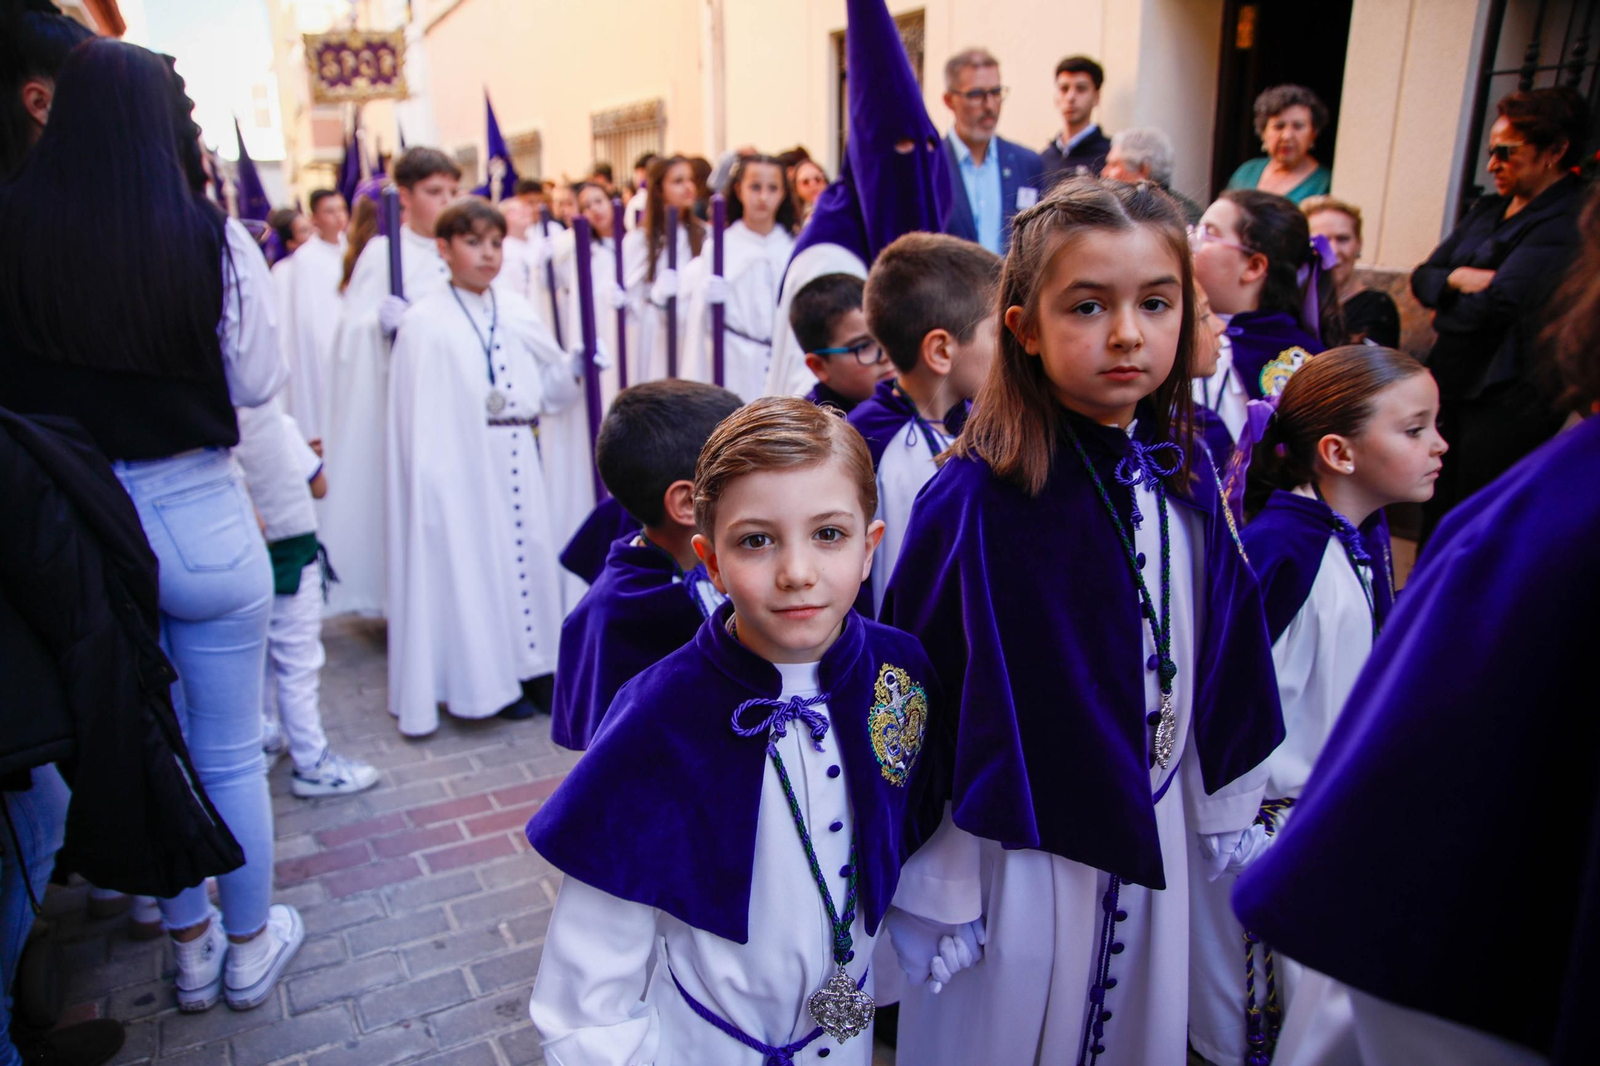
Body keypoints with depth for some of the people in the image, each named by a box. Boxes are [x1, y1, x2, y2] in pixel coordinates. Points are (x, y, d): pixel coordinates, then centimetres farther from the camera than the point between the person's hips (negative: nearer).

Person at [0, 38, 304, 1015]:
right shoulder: (214, 242, -15)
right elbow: (257, 382, -4)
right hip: (198, 516, -2)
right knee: (230, 752, 13)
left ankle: (189, 946, 37)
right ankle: (250, 945, 31)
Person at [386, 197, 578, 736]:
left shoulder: (515, 312, 8)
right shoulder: (425, 323, -7)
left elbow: (554, 389, 13)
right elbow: (420, 417, -10)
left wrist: (573, 367, -5)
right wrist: (432, 484, -13)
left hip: (517, 462, 5)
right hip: (463, 466, -5)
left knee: (528, 552, 8)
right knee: (472, 564, 3)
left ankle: (530, 665, 23)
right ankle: (487, 678, 18)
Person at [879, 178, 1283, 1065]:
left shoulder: (1186, 483, -4)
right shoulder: (974, 500, -22)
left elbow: (1225, 662, 7)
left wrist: (1225, 816, 12)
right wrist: (933, 891, -14)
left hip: (1150, 848, 6)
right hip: (1015, 852, -5)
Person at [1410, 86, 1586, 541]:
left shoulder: (1568, 225, -12)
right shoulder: (1487, 210, 14)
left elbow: (1497, 303, -22)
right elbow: (1422, 276, 11)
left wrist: (1445, 309, -3)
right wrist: (1457, 278, -10)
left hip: (1506, 401, -8)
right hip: (1452, 386, 8)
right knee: (1435, 519, 15)